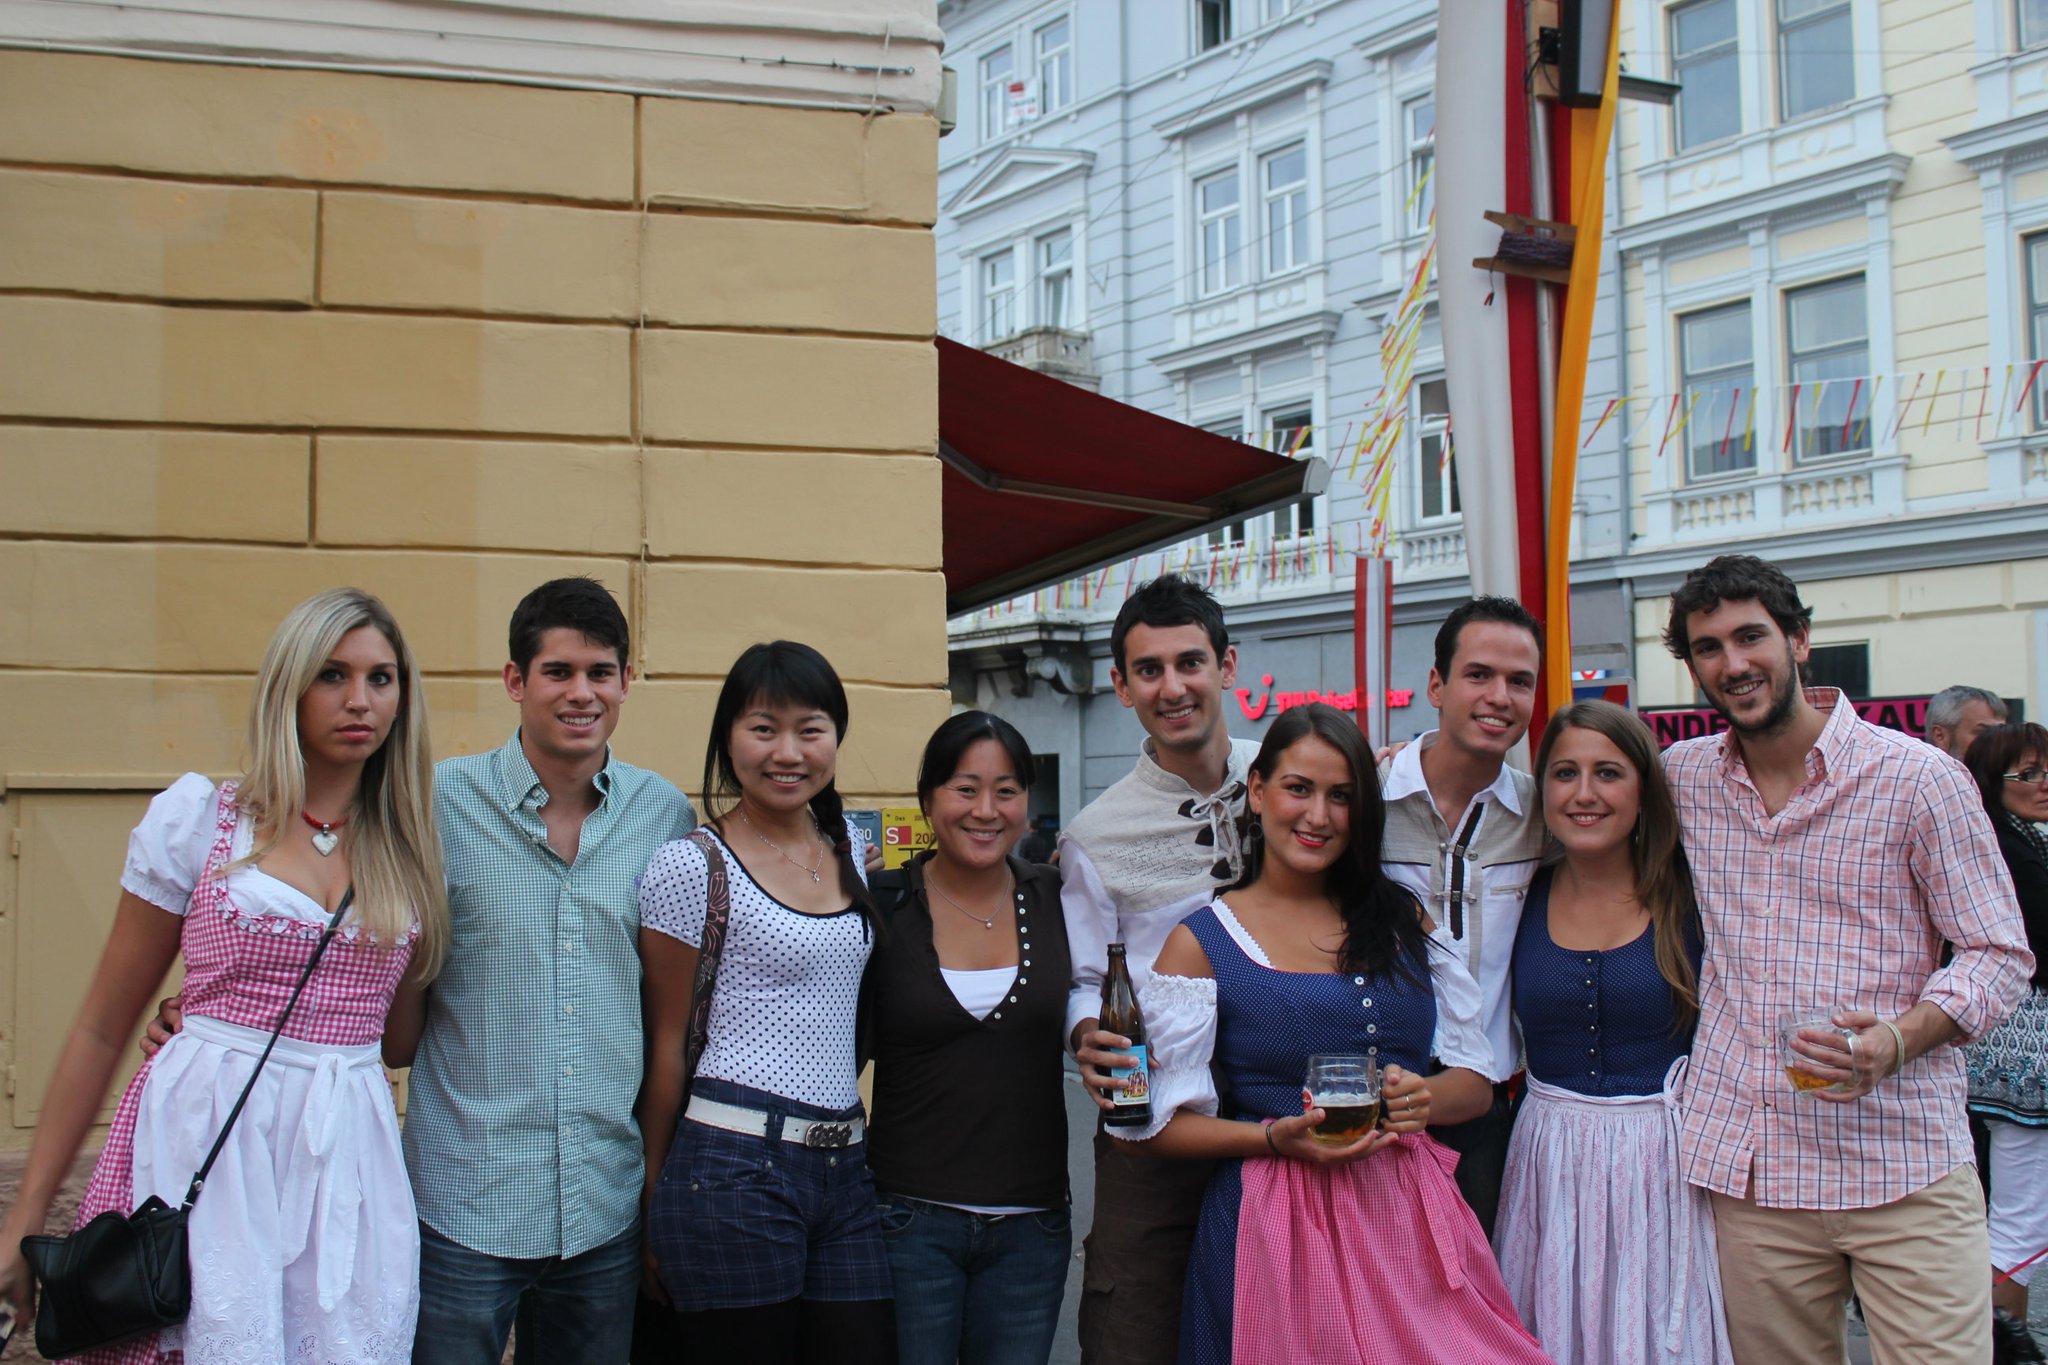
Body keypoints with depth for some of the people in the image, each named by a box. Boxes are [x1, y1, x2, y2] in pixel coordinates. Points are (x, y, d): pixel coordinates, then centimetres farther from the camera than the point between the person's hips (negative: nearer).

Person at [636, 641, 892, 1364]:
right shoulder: (690, 866, -7)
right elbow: (668, 1044, -2)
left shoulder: (851, 846, 11)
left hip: (843, 1168, 6)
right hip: (735, 1167, -6)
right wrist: (654, 1197, 2)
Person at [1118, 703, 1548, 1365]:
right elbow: (1164, 1121, -3)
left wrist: (1423, 1099, -10)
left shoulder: (1404, 918, 12)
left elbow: (1477, 1079, 12)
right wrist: (1278, 1138, -19)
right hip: (1277, 1225, -3)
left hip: (1411, 1214, 3)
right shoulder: (1200, 943, 0)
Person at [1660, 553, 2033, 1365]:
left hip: (1905, 1171, -3)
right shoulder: (1683, 778, 9)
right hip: (1748, 1168, 3)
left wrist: (1898, 1038, -18)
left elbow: (2000, 954, -1)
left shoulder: (1919, 779, -3)